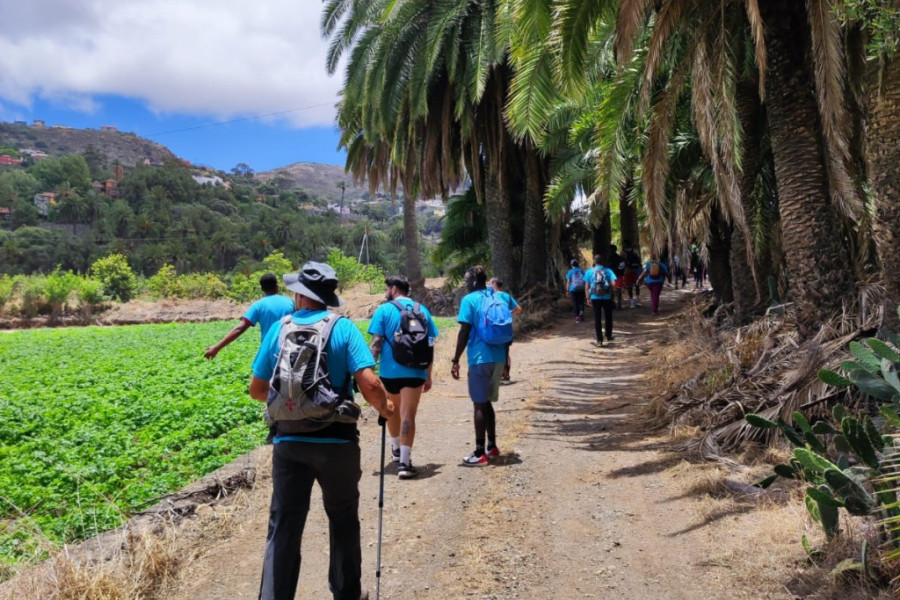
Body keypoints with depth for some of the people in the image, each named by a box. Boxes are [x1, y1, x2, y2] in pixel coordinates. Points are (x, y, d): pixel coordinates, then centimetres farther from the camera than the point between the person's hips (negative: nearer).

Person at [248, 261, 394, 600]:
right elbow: (369, 384, -16)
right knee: (343, 522, 17)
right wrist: (384, 407, 4)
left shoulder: (279, 329, 1)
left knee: (283, 527, 10)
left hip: (289, 442, 2)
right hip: (336, 442, -1)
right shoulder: (343, 328, -7)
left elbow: (257, 390, 6)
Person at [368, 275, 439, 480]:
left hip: (389, 371, 0)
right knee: (408, 416, -1)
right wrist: (428, 376, 14)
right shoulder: (422, 310, 7)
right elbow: (429, 345, 8)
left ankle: (396, 448, 40)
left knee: (392, 411, 22)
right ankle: (404, 462, -7)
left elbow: (376, 344, -9)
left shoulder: (384, 310, -2)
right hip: (415, 372, 1)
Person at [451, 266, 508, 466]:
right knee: (486, 402, 18)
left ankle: (480, 454, 3)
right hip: (498, 357, 7)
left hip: (480, 358, -7)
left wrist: (455, 360, -8)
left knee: (480, 404, -1)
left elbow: (464, 332, -12)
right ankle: (492, 446, 24)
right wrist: (505, 356, 25)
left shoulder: (469, 300, -7)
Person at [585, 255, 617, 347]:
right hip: (607, 297, 0)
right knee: (608, 317, 18)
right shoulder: (608, 271, -1)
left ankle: (599, 340, 1)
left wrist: (588, 298, 2)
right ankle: (609, 336, 29)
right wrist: (610, 289, 9)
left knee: (597, 319, 4)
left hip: (595, 298, 0)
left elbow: (586, 287, -4)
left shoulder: (590, 272, -1)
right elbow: (613, 284, -11)